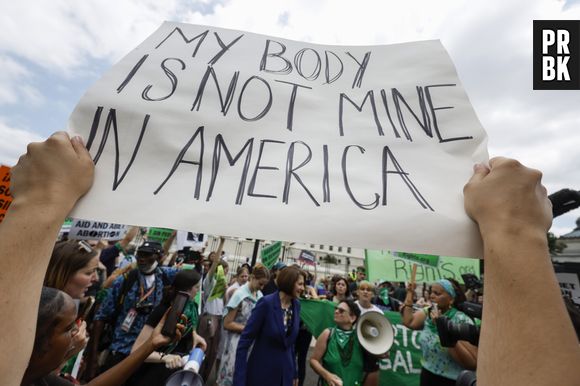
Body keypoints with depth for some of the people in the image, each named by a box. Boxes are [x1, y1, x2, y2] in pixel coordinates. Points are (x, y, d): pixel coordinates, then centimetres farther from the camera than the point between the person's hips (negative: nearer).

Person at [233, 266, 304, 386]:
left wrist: (294, 372, 10)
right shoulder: (267, 303, -22)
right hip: (261, 372, -5)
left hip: (285, 373, 5)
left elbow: (291, 341, 7)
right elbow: (245, 339, -18)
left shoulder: (296, 306, -3)